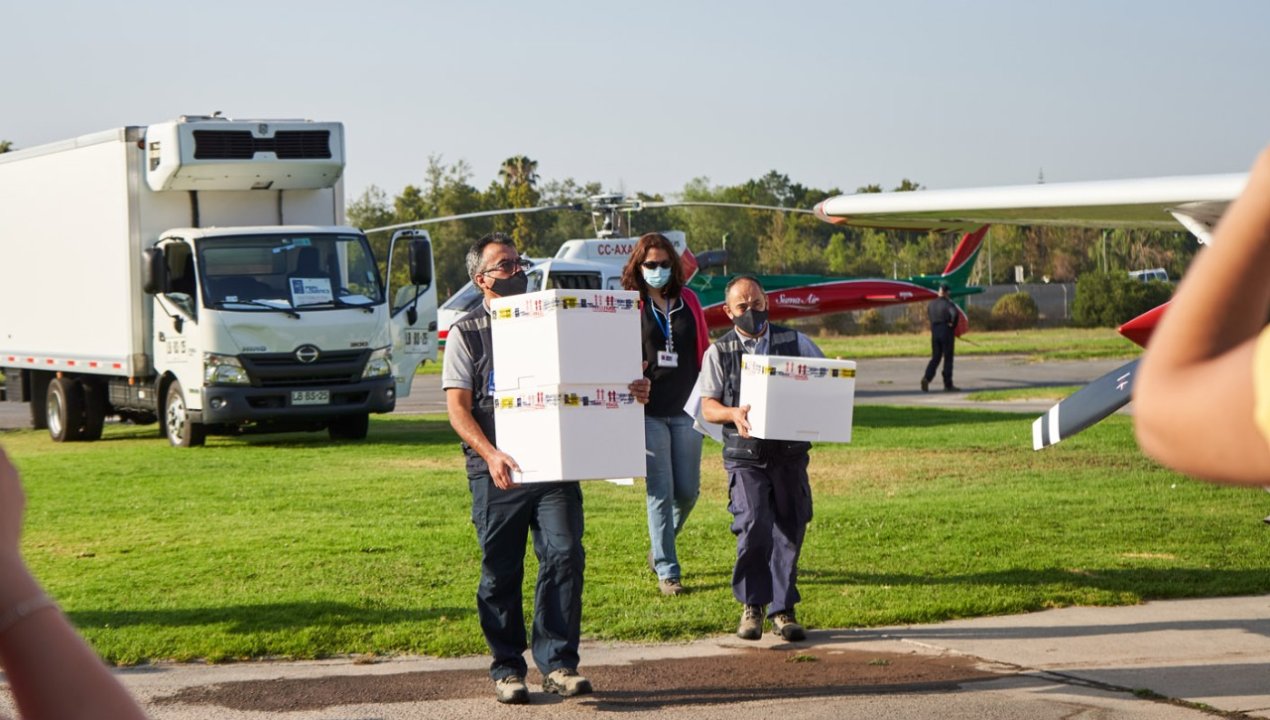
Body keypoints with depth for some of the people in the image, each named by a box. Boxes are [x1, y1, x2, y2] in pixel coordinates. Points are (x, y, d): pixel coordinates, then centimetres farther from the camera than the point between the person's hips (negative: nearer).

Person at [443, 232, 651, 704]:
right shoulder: (466, 334, 5)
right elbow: (458, 408, -4)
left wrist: (632, 393, -6)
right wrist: (490, 454, -21)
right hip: (497, 471, -2)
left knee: (564, 555, -9)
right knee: (501, 571, 2)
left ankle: (557, 663, -4)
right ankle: (507, 669, 12)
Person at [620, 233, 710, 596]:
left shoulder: (688, 301, 10)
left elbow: (704, 350, 15)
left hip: (685, 409, 3)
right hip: (649, 412, -3)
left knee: (688, 491, 5)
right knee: (660, 493, -5)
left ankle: (660, 546, 33)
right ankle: (667, 572, 2)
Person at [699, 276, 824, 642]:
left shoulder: (795, 342, 9)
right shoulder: (719, 352, 7)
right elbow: (708, 405, 3)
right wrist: (733, 414, -18)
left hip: (789, 452, 2)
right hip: (745, 456, -2)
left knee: (789, 530, 1)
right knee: (754, 526, -17)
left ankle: (783, 610, 12)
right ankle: (751, 605, 0)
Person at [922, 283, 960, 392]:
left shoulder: (931, 304, 7)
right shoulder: (948, 303, -11)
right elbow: (954, 313, -29)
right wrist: (953, 324, -12)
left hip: (934, 332, 5)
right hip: (946, 332, -5)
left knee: (935, 358, 10)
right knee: (948, 359, 4)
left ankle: (927, 378, -12)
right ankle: (948, 385, 6)